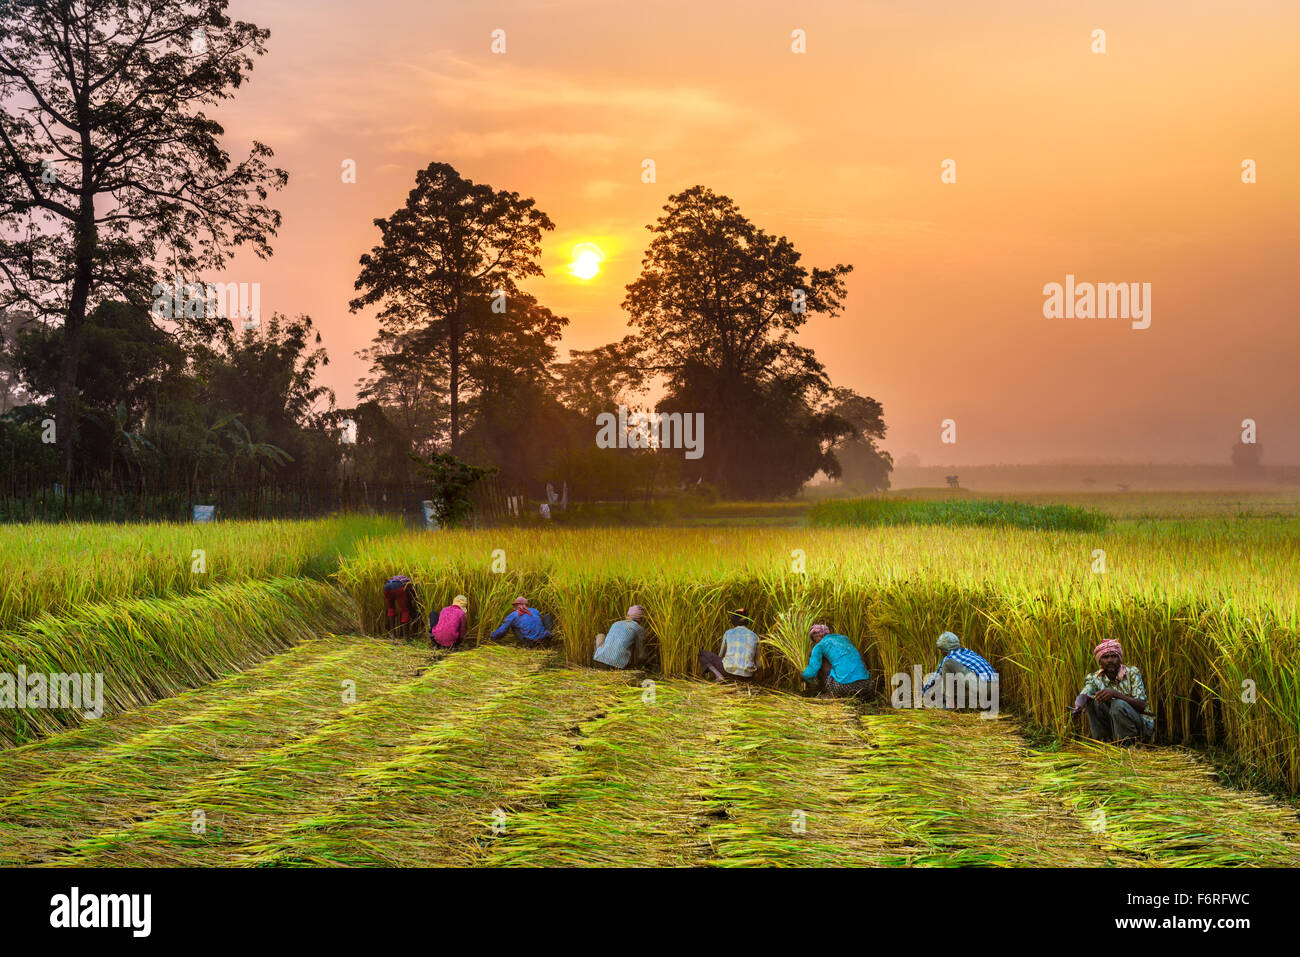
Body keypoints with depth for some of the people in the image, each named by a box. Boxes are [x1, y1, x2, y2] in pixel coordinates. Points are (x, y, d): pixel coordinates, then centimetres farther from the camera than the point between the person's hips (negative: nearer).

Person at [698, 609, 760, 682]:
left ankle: (719, 676, -4)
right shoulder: (754, 637, 10)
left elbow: (721, 656, 20)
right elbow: (756, 662, 17)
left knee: (702, 654, 20)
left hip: (729, 671, -3)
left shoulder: (728, 633, 7)